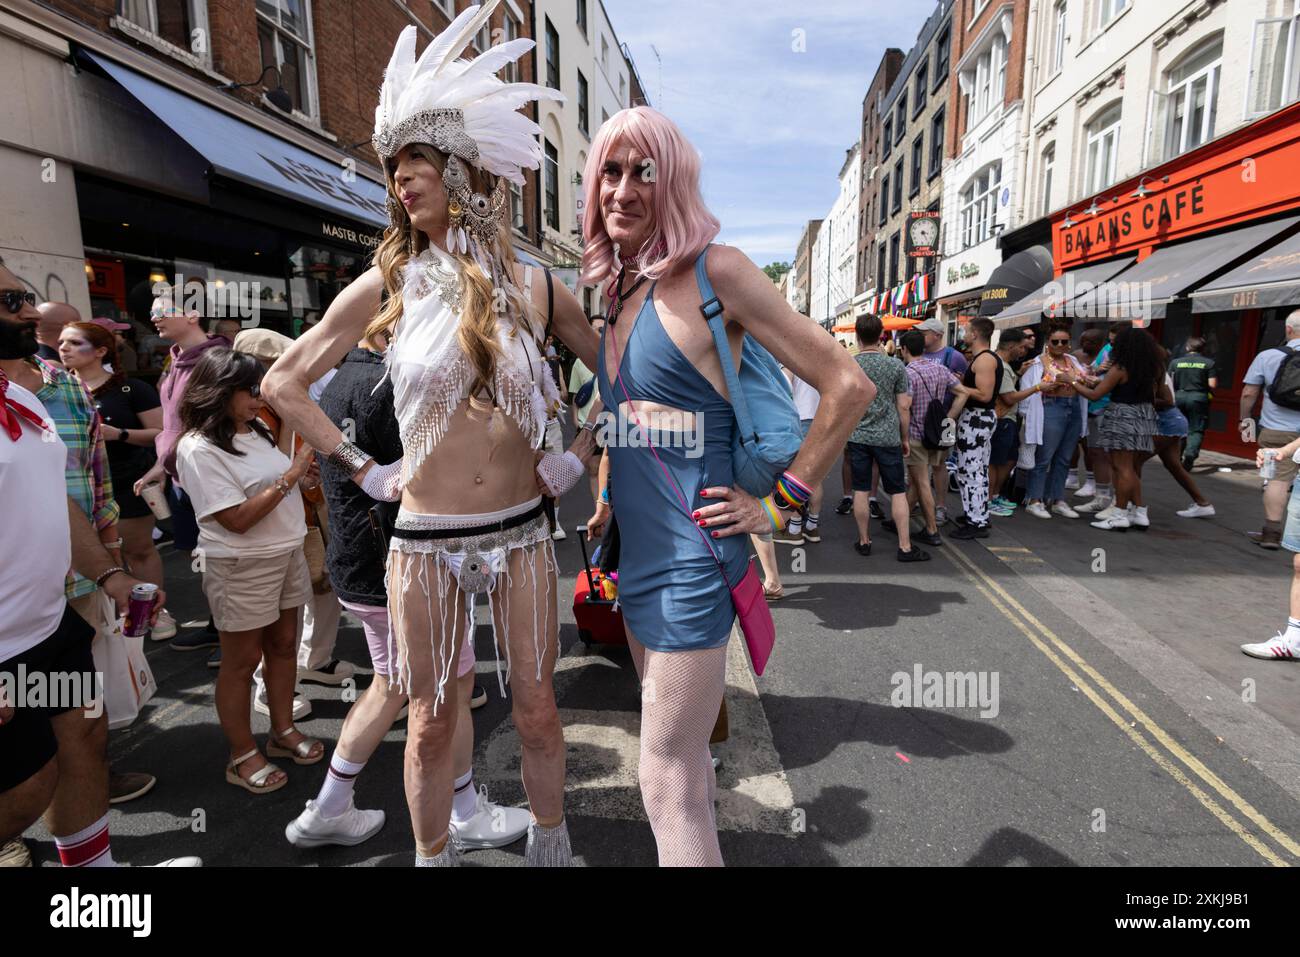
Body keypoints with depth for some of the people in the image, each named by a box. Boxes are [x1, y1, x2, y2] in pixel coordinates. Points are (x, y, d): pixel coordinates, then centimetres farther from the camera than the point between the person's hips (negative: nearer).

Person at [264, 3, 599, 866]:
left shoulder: (532, 289, 1)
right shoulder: (387, 286, -1)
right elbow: (284, 384, 6)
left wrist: (579, 454, 3)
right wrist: (361, 468, -1)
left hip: (521, 533, 1)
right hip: (425, 541, 0)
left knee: (538, 712, 12)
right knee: (432, 721, 12)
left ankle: (551, 847, 36)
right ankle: (432, 857, 36)